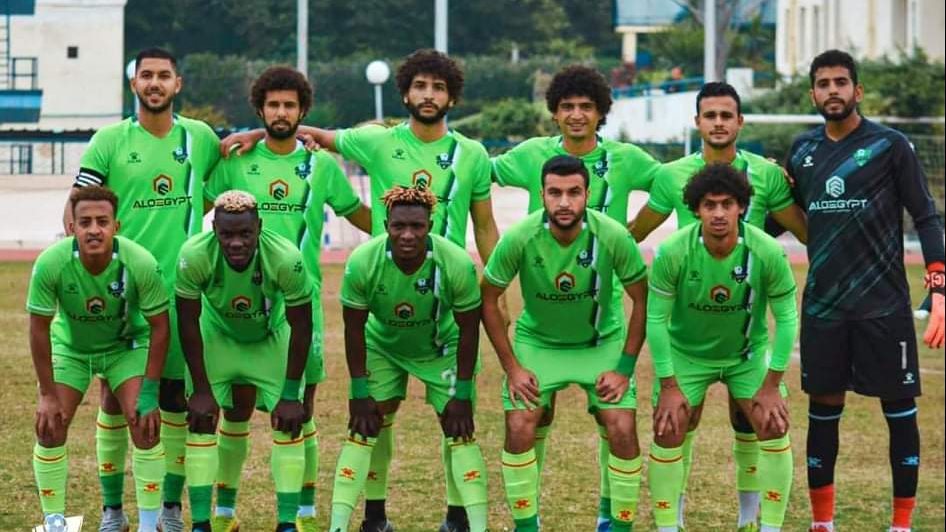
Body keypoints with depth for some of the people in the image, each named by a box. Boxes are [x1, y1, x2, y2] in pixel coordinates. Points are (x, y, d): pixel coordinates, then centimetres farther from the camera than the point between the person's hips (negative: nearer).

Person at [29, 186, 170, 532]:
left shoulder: (141, 264, -31)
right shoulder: (51, 263, -30)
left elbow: (159, 327, -18)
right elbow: (39, 328, -17)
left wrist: (149, 393, -18)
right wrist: (48, 394, -15)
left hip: (127, 345, -1)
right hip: (70, 346, 1)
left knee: (145, 422, -16)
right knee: (49, 425, -10)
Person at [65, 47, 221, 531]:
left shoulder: (200, 138, 6)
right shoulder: (110, 141, 0)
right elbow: (75, 208, -1)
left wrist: (187, 217, 7)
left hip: (180, 286, 2)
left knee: (177, 393, 5)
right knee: (115, 394, 1)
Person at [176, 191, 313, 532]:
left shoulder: (286, 260, -35)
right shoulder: (195, 256, -34)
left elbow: (301, 327, -21)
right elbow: (188, 322, -20)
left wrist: (290, 396, -19)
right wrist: (201, 388, -18)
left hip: (271, 338, 0)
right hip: (216, 335, 0)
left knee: (289, 422, -7)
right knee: (201, 420, -8)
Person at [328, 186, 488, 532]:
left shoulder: (457, 264, -32)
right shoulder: (362, 263, -31)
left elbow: (468, 329, -18)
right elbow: (354, 329, -18)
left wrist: (463, 394, -15)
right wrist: (360, 394, -16)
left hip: (442, 348, 0)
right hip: (382, 345, 0)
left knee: (459, 431, -6)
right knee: (363, 429, -7)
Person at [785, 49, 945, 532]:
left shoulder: (889, 146, -5)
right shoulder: (803, 149, 7)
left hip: (884, 306, -4)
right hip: (822, 306, 4)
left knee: (899, 410, 0)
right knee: (823, 410, 8)